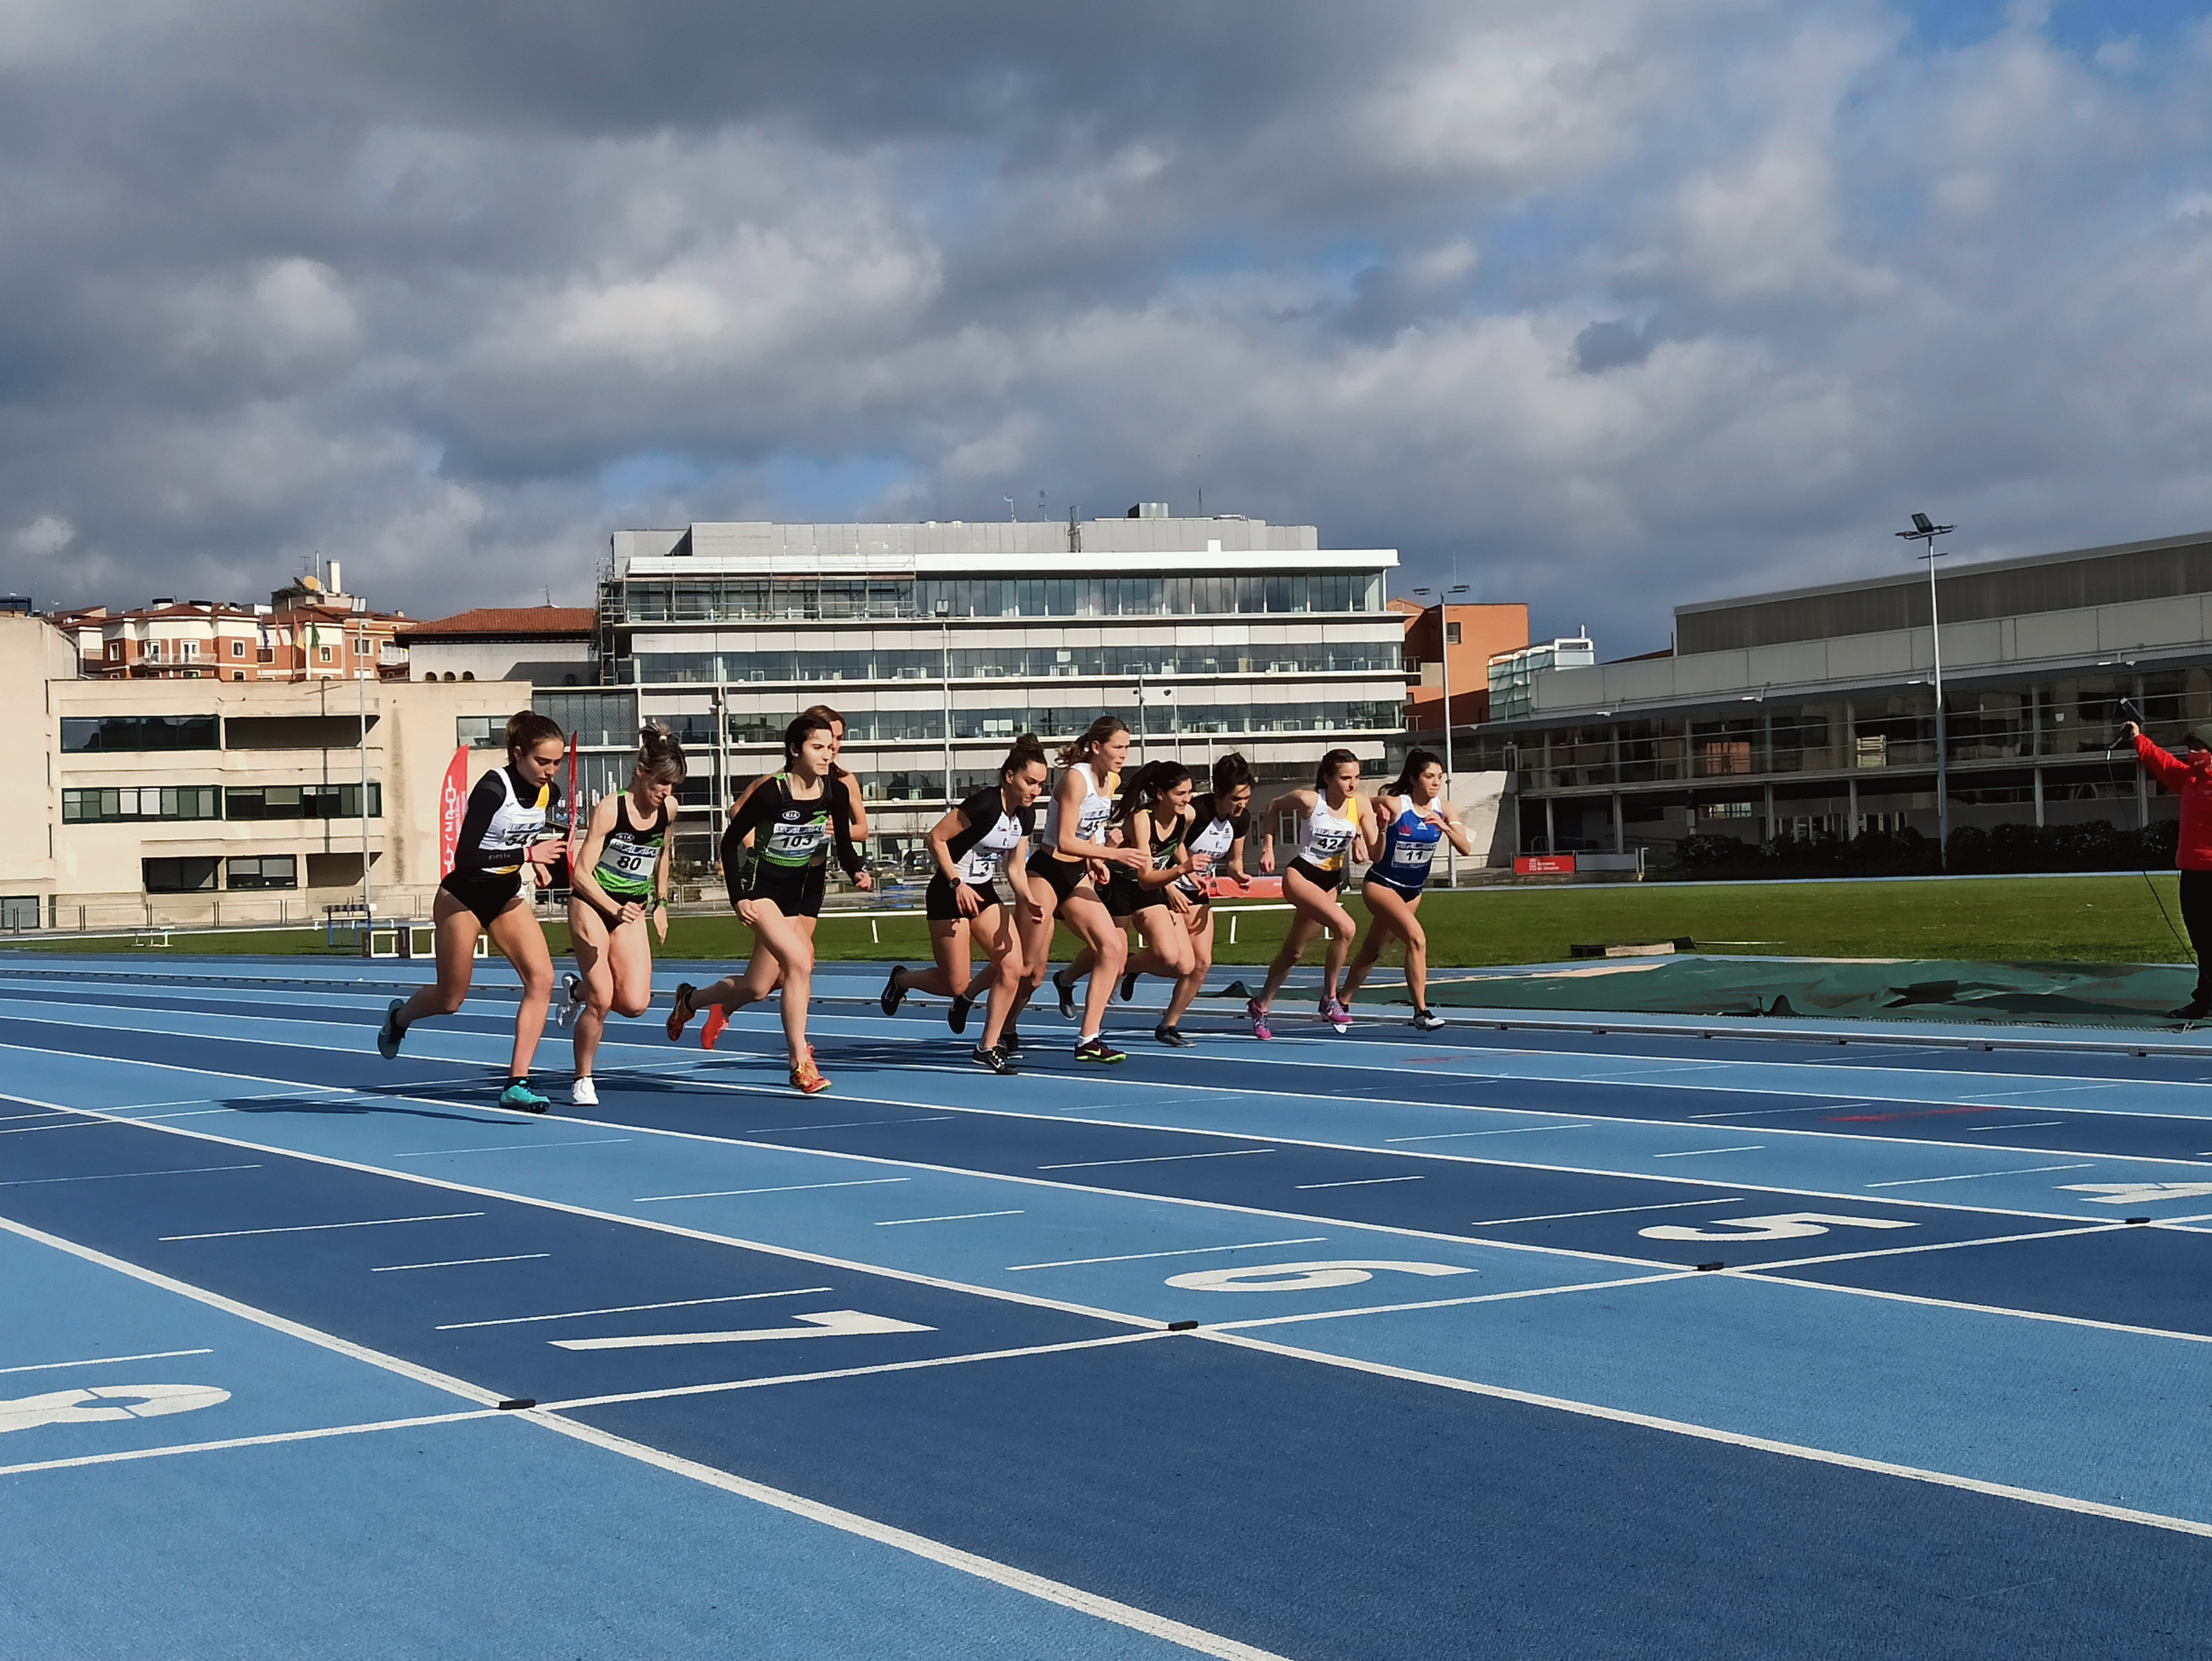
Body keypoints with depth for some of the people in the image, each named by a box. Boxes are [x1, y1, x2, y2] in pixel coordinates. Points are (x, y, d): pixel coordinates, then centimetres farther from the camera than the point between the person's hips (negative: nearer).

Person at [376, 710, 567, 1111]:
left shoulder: (550, 793, -5)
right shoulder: (493, 788, -26)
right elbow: (465, 858, -33)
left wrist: (541, 864, -1)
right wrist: (527, 855, -33)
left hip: (507, 896, 6)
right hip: (464, 897, -6)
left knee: (542, 978, -17)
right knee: (450, 999, 9)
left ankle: (517, 1084, -15)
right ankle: (399, 1016, 45)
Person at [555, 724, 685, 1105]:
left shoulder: (668, 810, -4)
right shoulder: (610, 810, -21)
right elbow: (582, 872, -21)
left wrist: (660, 903, 18)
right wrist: (615, 909, -34)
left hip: (633, 909, 5)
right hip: (592, 905, -5)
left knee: (636, 1004, -8)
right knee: (601, 1001, -11)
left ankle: (580, 991, 23)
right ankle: (582, 1081, 8)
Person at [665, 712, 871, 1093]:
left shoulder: (834, 790, -7)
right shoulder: (770, 792, -19)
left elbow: (844, 844, 2)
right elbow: (730, 841, -10)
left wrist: (858, 871, -20)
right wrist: (738, 897, -16)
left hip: (806, 891, 6)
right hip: (763, 888, -5)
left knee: (757, 989, 11)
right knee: (800, 962, -27)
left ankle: (690, 1000, 42)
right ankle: (801, 1065, -20)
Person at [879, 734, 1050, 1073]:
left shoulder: (1026, 814, 1)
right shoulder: (985, 804, -23)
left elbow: (1016, 868, 7)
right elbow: (936, 838, -19)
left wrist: (1027, 898, -12)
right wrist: (958, 885, -22)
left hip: (984, 892, 7)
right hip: (950, 894, -7)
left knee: (1012, 967, -8)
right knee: (956, 984, -4)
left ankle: (988, 1047, 6)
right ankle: (901, 979, 27)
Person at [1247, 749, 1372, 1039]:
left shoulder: (1360, 806, -7)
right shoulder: (1309, 801, -18)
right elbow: (1273, 808, 2)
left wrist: (1371, 833, -24)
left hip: (1330, 882, 6)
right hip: (1301, 876, -6)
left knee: (1294, 951, 16)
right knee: (1346, 927, -27)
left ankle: (1261, 1006, 34)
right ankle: (1330, 999, -14)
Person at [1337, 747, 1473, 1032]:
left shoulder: (1443, 809, -7)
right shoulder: (1393, 805, -19)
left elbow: (1466, 848, -16)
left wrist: (1445, 827, -31)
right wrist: (1383, 827, -27)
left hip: (1412, 891, 6)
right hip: (1381, 886, -6)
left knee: (1373, 950, 18)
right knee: (1417, 938, -25)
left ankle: (1341, 1002, 36)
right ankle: (1421, 1012, -23)